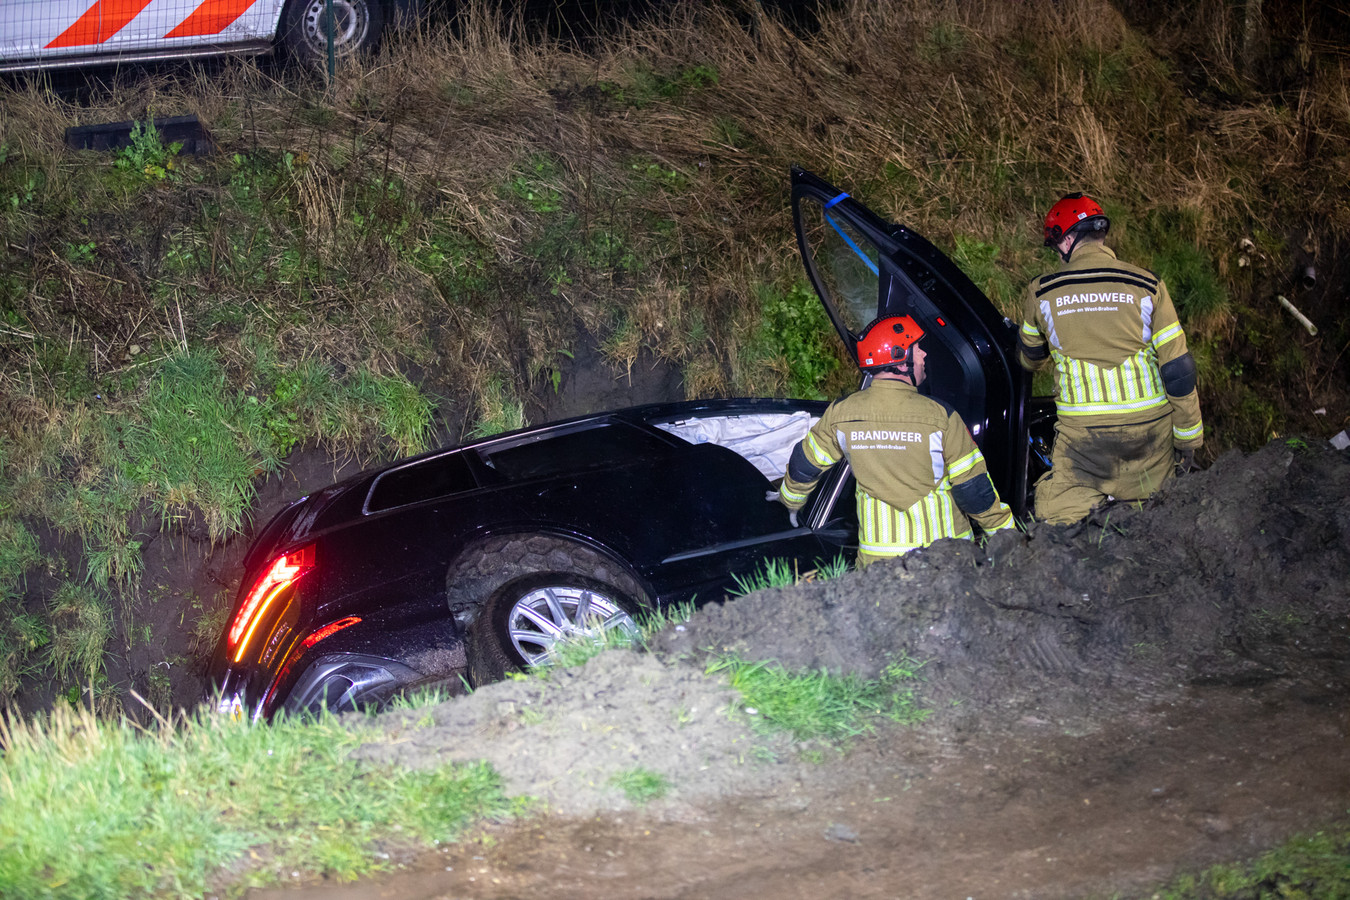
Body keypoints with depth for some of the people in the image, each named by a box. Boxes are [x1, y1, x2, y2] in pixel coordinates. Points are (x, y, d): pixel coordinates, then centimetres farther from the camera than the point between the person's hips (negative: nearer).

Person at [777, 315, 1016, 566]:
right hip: (944, 556, -2)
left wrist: (790, 500, 35)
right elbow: (974, 488, -7)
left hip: (875, 559, 2)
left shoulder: (840, 413, -2)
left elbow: (804, 465, 14)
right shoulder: (940, 416, -12)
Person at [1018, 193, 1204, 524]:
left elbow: (1029, 358, 21)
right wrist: (1188, 435, 7)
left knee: (1057, 519, 1)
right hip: (1148, 427, 1)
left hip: (1081, 432, -1)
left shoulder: (1042, 292, 1)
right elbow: (1178, 367, -2)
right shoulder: (1146, 285, -1)